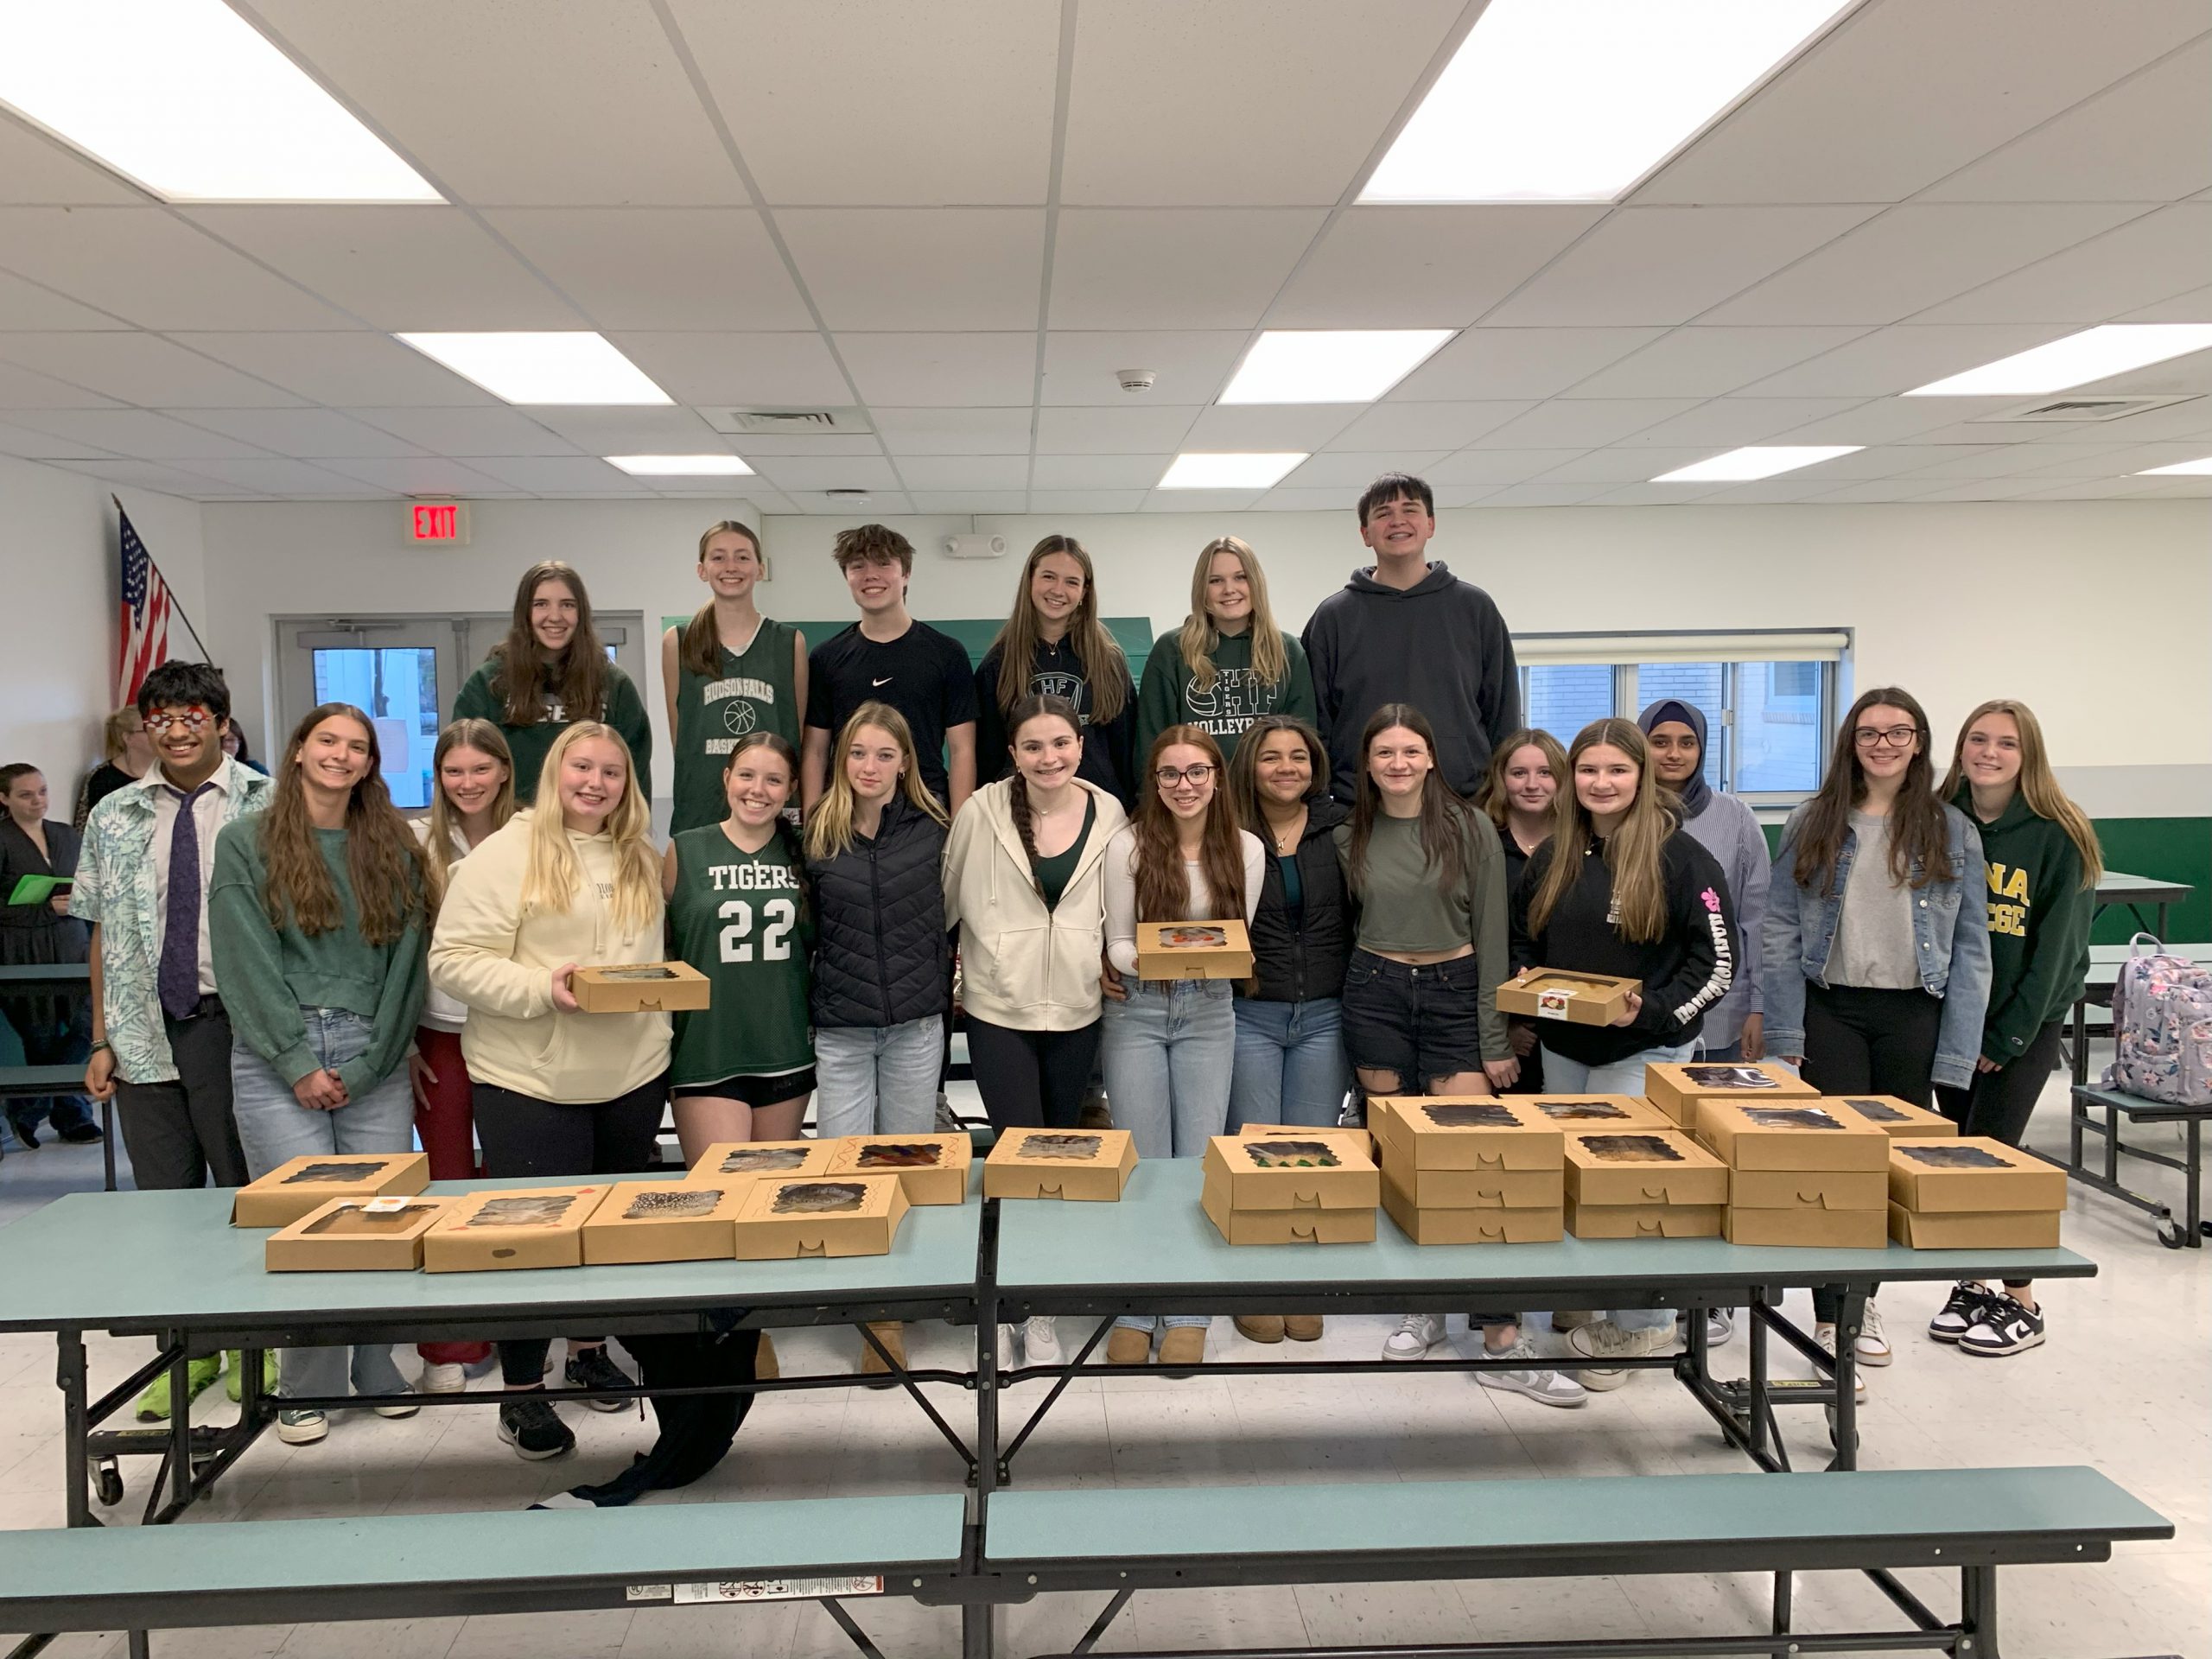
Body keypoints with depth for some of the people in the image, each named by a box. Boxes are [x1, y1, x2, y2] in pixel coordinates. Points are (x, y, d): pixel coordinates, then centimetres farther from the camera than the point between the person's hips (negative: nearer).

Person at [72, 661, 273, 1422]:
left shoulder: (267, 807, -4)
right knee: (164, 1191, 11)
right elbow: (104, 933, 10)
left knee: (245, 1187, 6)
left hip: (233, 1023, -4)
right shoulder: (115, 818, 9)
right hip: (144, 1028, 4)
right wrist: (103, 1040, 6)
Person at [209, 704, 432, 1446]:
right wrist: (297, 1063, -9)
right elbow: (246, 962, -3)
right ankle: (309, 1387, 14)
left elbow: (405, 960, 4)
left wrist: (366, 1065, -4)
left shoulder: (394, 849, 10)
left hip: (376, 1066, 2)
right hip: (277, 1064, -2)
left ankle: (379, 1372, 20)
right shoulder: (246, 843, 4)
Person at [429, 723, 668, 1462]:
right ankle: (522, 1391, 15)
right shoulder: (505, 854, -8)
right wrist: (542, 989, -24)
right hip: (531, 1081, -5)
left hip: (633, 1076, 6)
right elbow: (455, 960, -13)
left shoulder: (642, 861, 11)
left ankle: (590, 1348, 35)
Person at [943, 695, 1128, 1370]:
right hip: (998, 1007, -3)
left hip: (1076, 1008, 3)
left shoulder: (1108, 815, -2)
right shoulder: (982, 812, -9)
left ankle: (1039, 1310, 29)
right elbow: (947, 900, 1)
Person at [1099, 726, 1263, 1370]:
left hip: (1209, 1013, 2)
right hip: (1137, 1011, -1)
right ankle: (1134, 1312, 14)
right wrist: (1150, 959, -25)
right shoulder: (1129, 845, -7)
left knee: (1200, 1160, 2)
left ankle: (1188, 1315, 13)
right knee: (1143, 1162, 2)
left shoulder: (1246, 849, -1)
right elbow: (1116, 944, -4)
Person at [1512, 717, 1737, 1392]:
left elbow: (1718, 961, -10)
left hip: (1646, 1052, -6)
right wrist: (1527, 984, -1)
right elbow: (1523, 943, 19)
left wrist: (1652, 1011, -22)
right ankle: (1588, 1310, 25)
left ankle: (1636, 1322, 12)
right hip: (1562, 1049, 6)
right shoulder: (1551, 857, 8)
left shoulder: (1680, 856, -9)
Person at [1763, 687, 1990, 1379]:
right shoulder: (1813, 825, 2)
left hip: (1913, 1015, 1)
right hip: (1832, 1010, -1)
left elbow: (1971, 948, 1)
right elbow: (1781, 932, -1)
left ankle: (1864, 1298, 29)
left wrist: (1956, 1052, -6)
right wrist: (1785, 1034, -7)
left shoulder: (1951, 831, 3)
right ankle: (1831, 1317, 8)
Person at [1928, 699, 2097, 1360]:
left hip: (2027, 1021, -4)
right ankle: (1970, 1287, 22)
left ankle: (2020, 1303, 11)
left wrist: (2008, 1035, -10)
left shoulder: (2058, 836, -9)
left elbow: (2056, 944, -9)